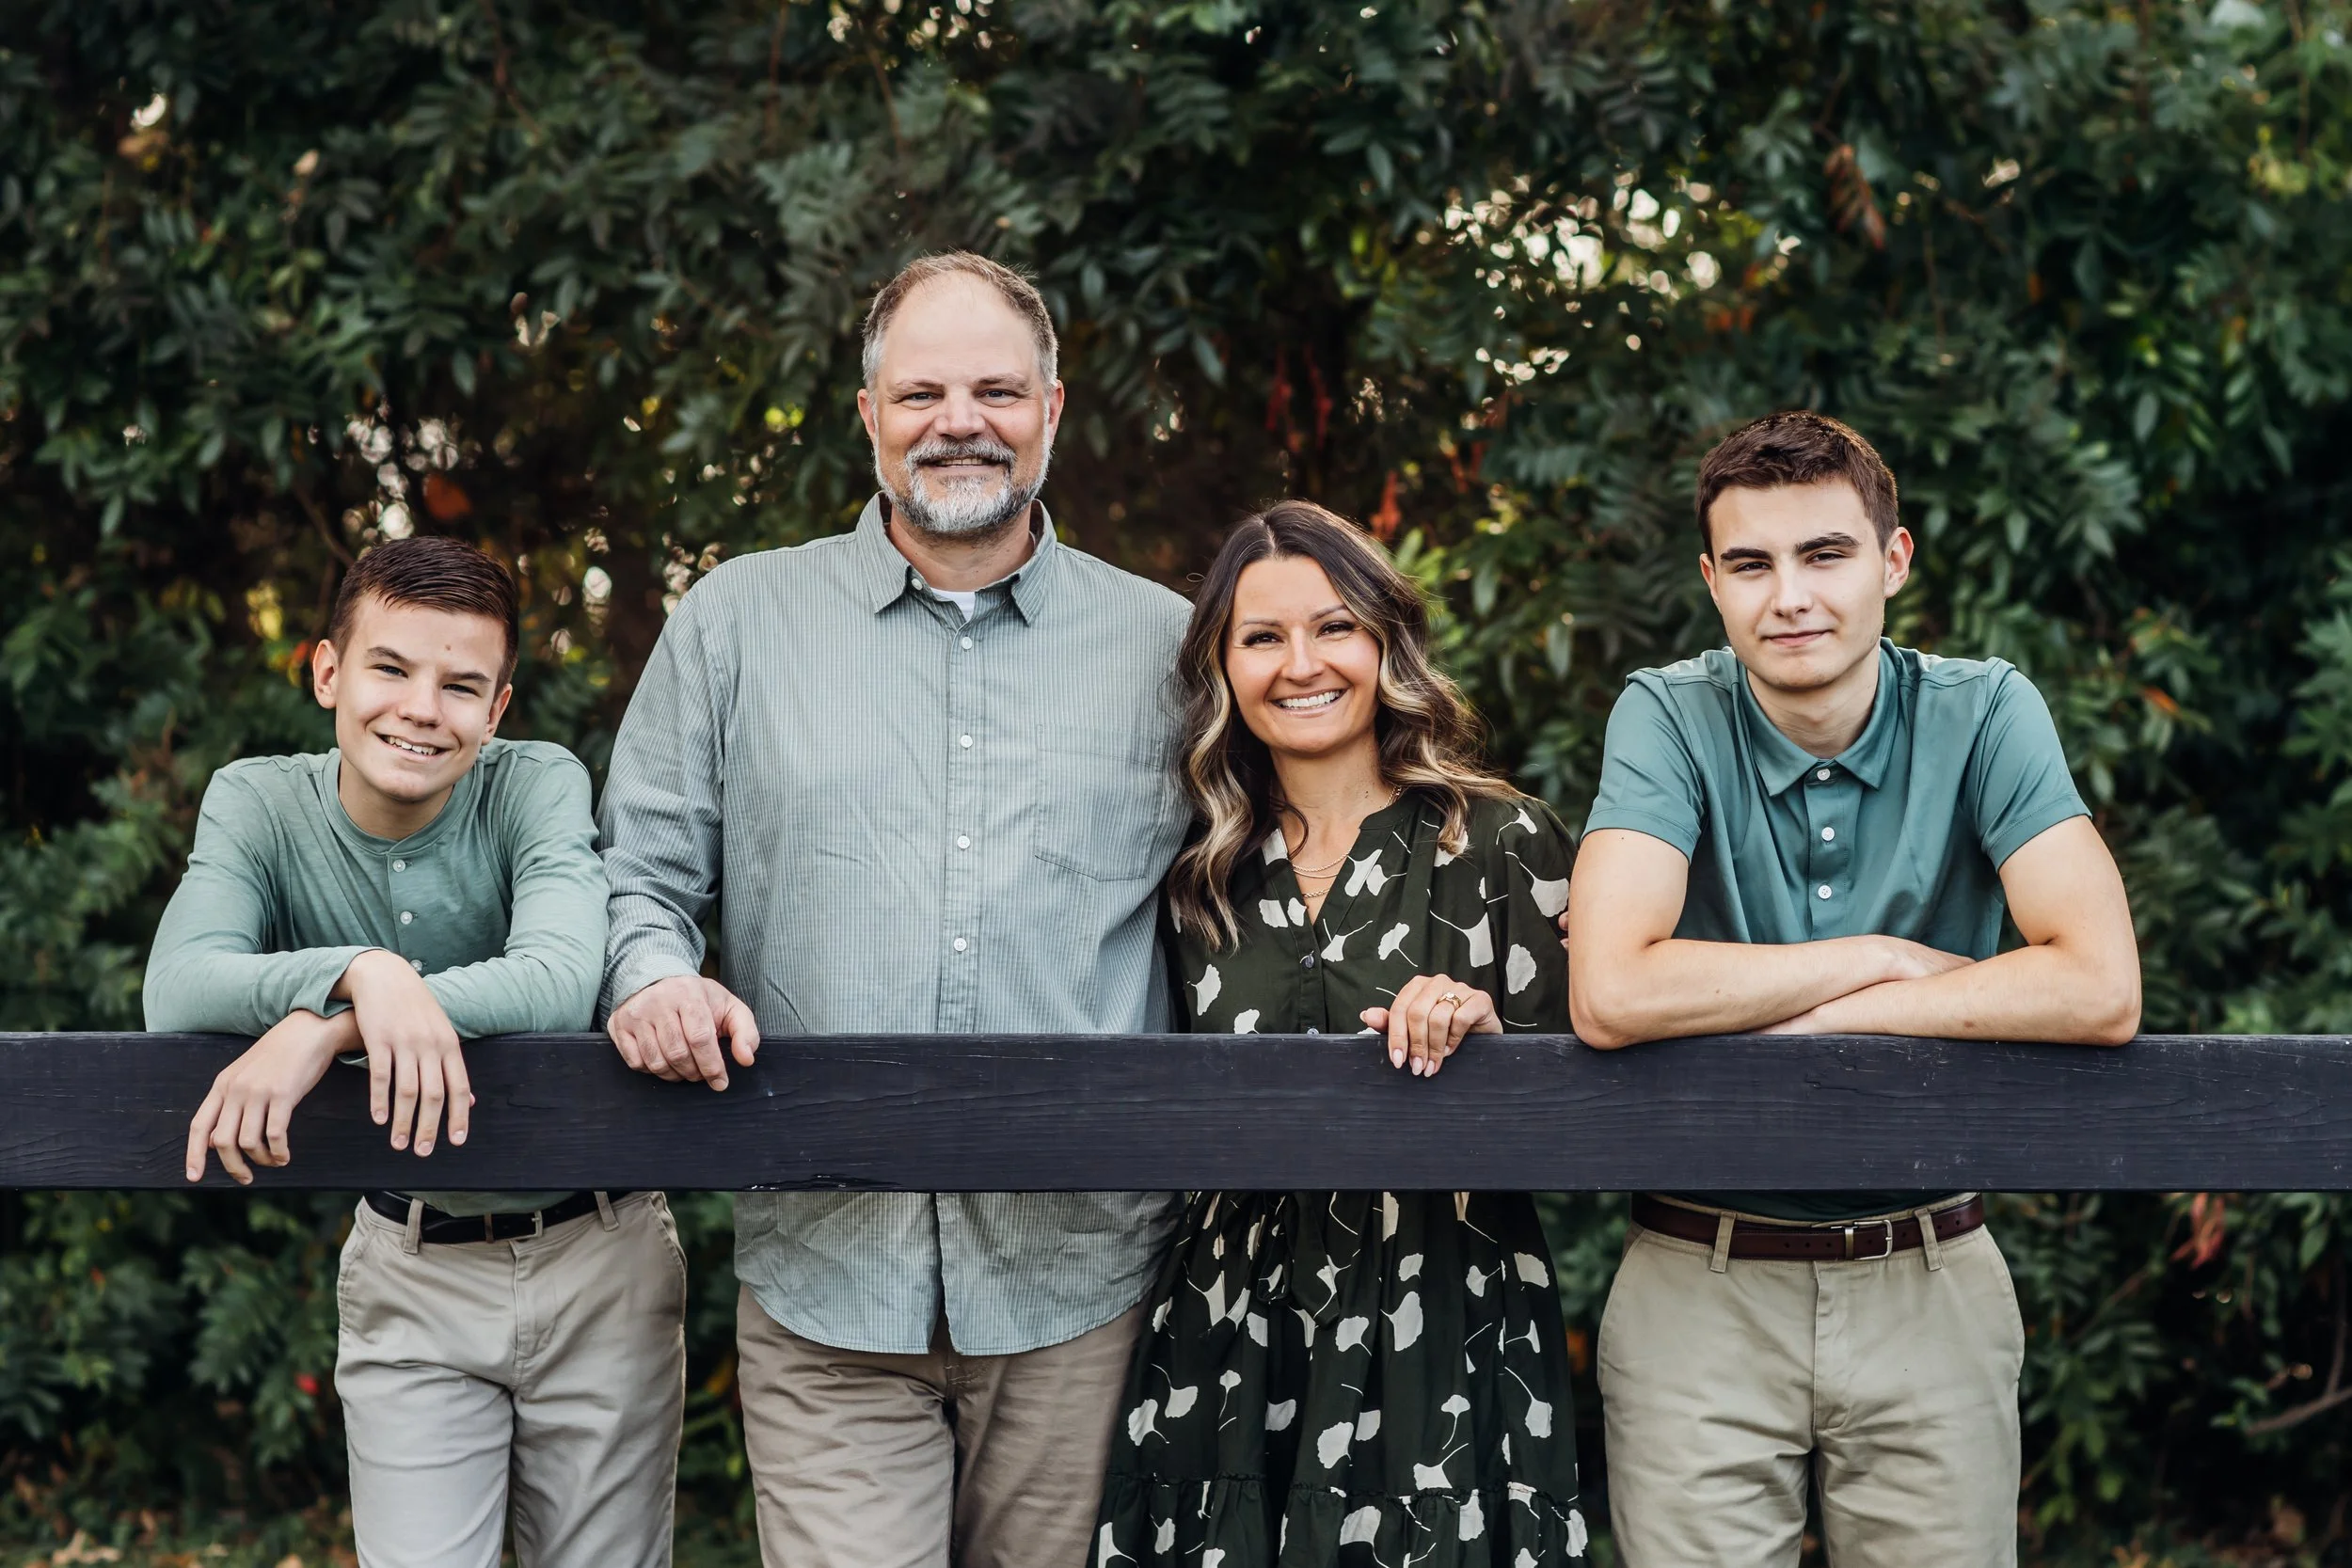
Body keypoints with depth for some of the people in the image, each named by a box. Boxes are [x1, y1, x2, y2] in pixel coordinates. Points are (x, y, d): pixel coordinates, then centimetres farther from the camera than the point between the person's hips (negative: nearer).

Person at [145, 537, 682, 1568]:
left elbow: (561, 981, -30)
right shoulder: (259, 802, -8)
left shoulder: (539, 786, -13)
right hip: (410, 1271, 1)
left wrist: (327, 1025, -40)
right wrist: (363, 972, -42)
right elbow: (175, 993, -24)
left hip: (596, 1258, -1)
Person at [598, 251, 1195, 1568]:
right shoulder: (740, 621, 8)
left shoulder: (1164, 644, 9)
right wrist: (654, 973, -11)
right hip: (827, 1275, -1)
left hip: (1080, 1276, 1)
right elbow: (644, 873, 11)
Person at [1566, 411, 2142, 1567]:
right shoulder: (1671, 721, -8)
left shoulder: (1983, 716, -6)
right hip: (1701, 1292, -1)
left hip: (1933, 1286, 1)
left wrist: (1804, 1016, -18)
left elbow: (2100, 991, -19)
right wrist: (1878, 960, -16)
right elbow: (1611, 997, -22)